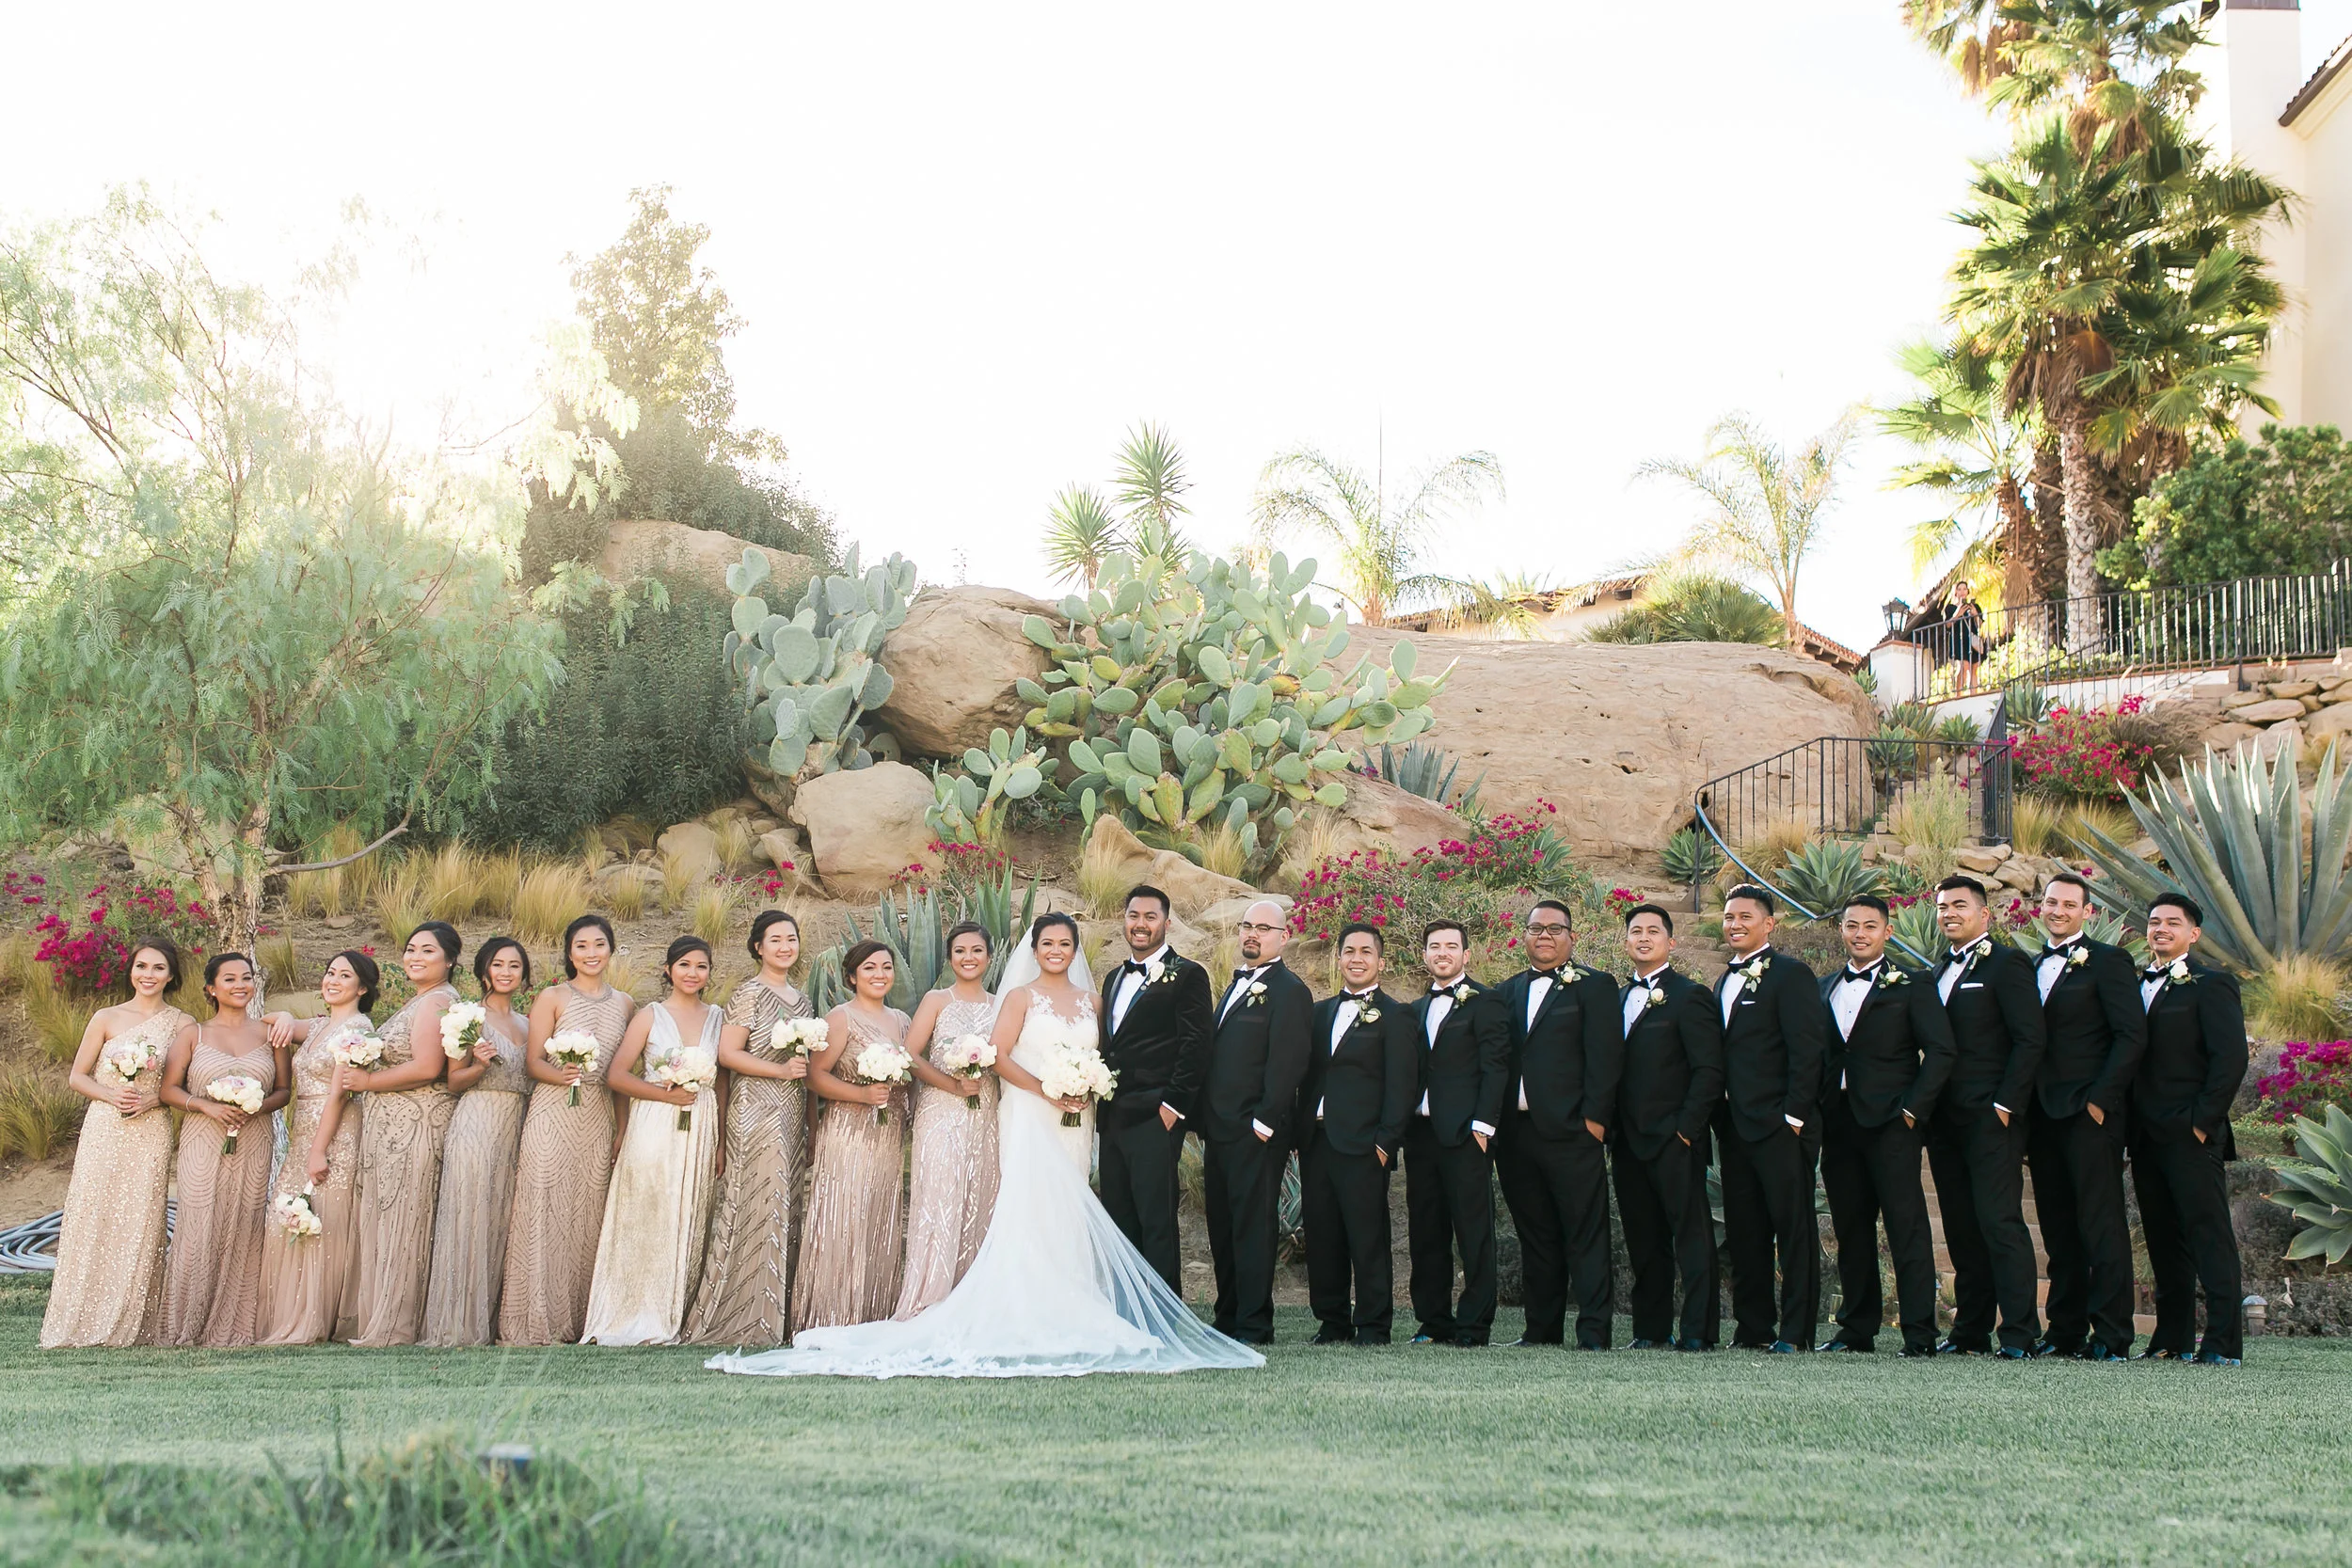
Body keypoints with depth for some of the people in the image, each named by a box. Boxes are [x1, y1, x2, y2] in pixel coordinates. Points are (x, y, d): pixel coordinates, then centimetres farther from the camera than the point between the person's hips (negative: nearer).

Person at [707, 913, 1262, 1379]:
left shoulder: (1088, 998, 14)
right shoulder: (1021, 996, 0)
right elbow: (999, 1056, -7)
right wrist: (1044, 1090, -16)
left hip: (1074, 1119, 5)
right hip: (1028, 1114, -5)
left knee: (1068, 1211, 3)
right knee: (1028, 1207, -12)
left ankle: (1065, 1312, 6)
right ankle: (1027, 1312, -14)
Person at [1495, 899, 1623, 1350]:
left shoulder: (1594, 986, 3)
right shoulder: (1508, 991, 18)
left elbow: (1605, 1055, -4)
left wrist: (1594, 1118, -11)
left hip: (1571, 1131, -5)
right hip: (1516, 1134, 5)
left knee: (1586, 1236, -5)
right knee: (1535, 1236, 10)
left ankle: (1593, 1332, -4)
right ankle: (1542, 1329, 16)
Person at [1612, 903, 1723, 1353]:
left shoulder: (1690, 996, -4)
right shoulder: (1619, 999, 17)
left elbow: (1709, 1071, -9)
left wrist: (1686, 1129, -14)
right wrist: (1613, 1130, 9)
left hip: (1674, 1140, -7)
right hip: (1628, 1142, 7)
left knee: (1691, 1234, -5)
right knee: (1643, 1240, 9)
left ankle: (1699, 1332, -5)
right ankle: (1651, 1329, 15)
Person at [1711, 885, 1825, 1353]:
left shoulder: (1791, 976, -5)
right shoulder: (1725, 981, 19)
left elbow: (1806, 1051, -11)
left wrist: (1793, 1115, -16)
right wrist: (1721, 1117, 11)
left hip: (1780, 1126, -8)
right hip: (1735, 1126, 8)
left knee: (1794, 1228, -3)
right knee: (1744, 1232, 8)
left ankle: (1796, 1331, -2)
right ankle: (1752, 1327, 14)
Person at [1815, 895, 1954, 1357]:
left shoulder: (1911, 986, 2)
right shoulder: (1825, 989, 17)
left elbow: (1940, 1052, -5)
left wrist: (1913, 1108, -11)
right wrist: (1816, 1111, 6)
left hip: (1891, 1123, -5)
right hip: (1839, 1123, 5)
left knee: (1907, 1227, -7)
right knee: (1851, 1228, 8)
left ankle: (1919, 1333, -7)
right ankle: (1857, 1328, 14)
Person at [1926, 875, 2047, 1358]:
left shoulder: (2007, 964, -4)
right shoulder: (1939, 972, 19)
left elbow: (2029, 1040, -10)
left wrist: (2005, 1104, -14)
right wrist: (1928, 1107, 10)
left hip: (1991, 1118, -7)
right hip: (1946, 1120, 7)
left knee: (1999, 1222, -10)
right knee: (1961, 1228, 7)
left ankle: (2020, 1335, -8)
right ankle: (1970, 1331, 12)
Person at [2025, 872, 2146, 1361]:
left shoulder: (2107, 962, -2)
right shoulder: (2032, 968, 18)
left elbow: (2132, 1036, -9)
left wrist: (2100, 1098, -13)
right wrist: (2026, 1111, 9)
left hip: (2090, 1116, -6)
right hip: (2043, 1115, 6)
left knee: (2101, 1224, -6)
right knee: (2058, 1228, 8)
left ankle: (2111, 1335, -4)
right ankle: (2065, 1330, 12)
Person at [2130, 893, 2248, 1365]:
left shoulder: (2211, 984, -4)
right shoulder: (2138, 984, 17)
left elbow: (2231, 1057, -11)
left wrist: (2203, 1120, -14)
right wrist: (2132, 1122, 8)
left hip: (2191, 1135, -7)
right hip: (2147, 1134, 7)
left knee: (2209, 1234, -6)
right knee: (2163, 1238, 10)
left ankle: (2223, 1343, -6)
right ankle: (2172, 1339, 15)